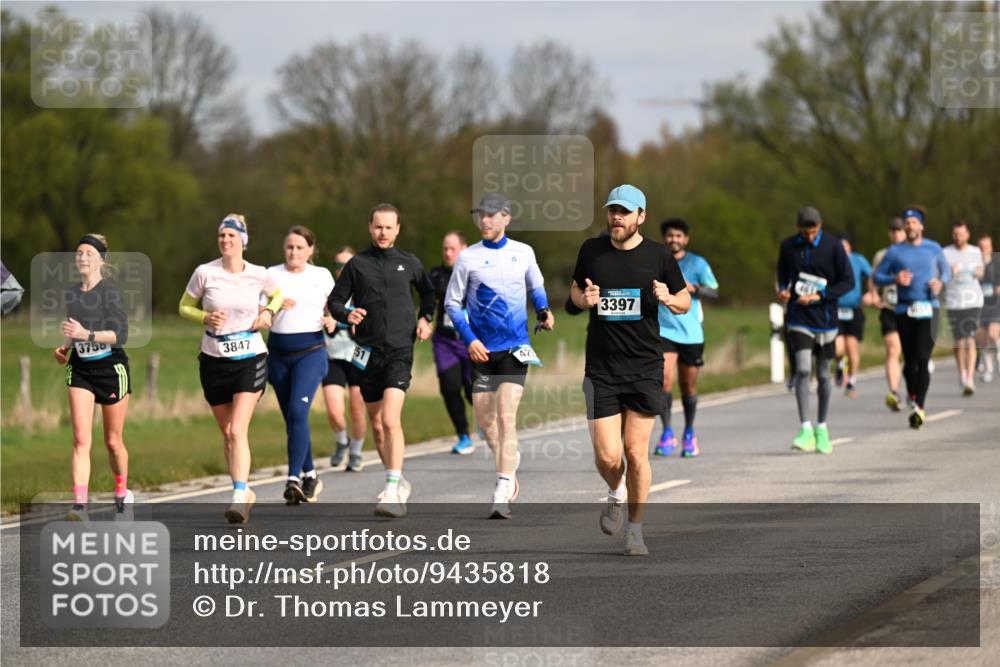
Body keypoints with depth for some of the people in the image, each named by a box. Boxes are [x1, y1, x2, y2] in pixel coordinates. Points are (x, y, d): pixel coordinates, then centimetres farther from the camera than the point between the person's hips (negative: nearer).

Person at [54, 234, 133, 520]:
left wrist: (87, 334, -30)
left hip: (111, 368, -4)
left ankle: (122, 494, 33)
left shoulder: (110, 292, -12)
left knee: (113, 441, 8)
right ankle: (80, 505, -18)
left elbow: (120, 334, -19)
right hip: (80, 369, 4)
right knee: (81, 438, -11)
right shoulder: (71, 295, 8)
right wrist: (64, 347, 4)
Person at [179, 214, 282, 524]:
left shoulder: (259, 275, -3)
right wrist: (205, 317, -13)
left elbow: (277, 294, 18)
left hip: (251, 359, -2)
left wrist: (269, 313, -2)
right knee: (227, 432, 9)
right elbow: (184, 307, 7)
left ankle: (240, 495, -21)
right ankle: (245, 492, 24)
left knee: (238, 430, -17)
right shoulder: (205, 273, -5)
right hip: (214, 360, 2)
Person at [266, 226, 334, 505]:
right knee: (291, 418, 8)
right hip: (279, 353, 3)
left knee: (298, 413, -19)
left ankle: (294, 478, -23)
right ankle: (310, 475, 25)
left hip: (310, 351, -3)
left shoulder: (322, 275, 7)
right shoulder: (272, 275, 6)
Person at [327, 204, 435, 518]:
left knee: (390, 420, -18)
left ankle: (391, 492, -20)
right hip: (368, 353, 2)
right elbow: (334, 301, 7)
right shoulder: (357, 264, 4)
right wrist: (346, 315, -13)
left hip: (400, 351, -2)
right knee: (377, 425, 10)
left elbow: (428, 292, 25)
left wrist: (425, 318, 8)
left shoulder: (409, 263, 7)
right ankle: (398, 483, 28)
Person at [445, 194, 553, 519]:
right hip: (482, 350, 1)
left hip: (515, 348, -1)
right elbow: (452, 302, 3)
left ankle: (502, 494, -16)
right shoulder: (468, 258, 0)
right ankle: (509, 465, 37)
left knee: (506, 416, -14)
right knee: (485, 419, 7)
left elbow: (536, 286, 21)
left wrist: (544, 311, 0)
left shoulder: (523, 253, 4)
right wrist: (469, 339, -9)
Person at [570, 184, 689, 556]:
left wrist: (668, 298, -12)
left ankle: (635, 530, 15)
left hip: (645, 369, -1)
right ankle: (616, 494, 28)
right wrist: (584, 299, -4)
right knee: (607, 456, -7)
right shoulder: (591, 251, 4)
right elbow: (575, 289, 20)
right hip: (601, 370, 1)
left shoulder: (658, 256, 1)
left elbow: (685, 302, 11)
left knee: (636, 453, -2)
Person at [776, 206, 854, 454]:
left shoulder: (833, 246, -5)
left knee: (823, 375, 9)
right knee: (803, 370, -16)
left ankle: (822, 428, 24)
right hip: (799, 320, 0)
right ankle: (805, 429, -17)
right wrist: (782, 290, -5)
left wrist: (819, 296, -15)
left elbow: (848, 281, -4)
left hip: (825, 320, 0)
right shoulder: (788, 246, 1)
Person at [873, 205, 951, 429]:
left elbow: (946, 270, 21)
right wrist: (895, 279, -11)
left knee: (923, 358, -15)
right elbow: (877, 276, 9)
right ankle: (913, 397, 29)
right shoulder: (895, 252, 6)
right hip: (904, 311, 1)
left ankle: (919, 407, -21)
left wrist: (941, 282, -2)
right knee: (909, 360, 5)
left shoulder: (933, 249, 8)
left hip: (928, 309, -1)